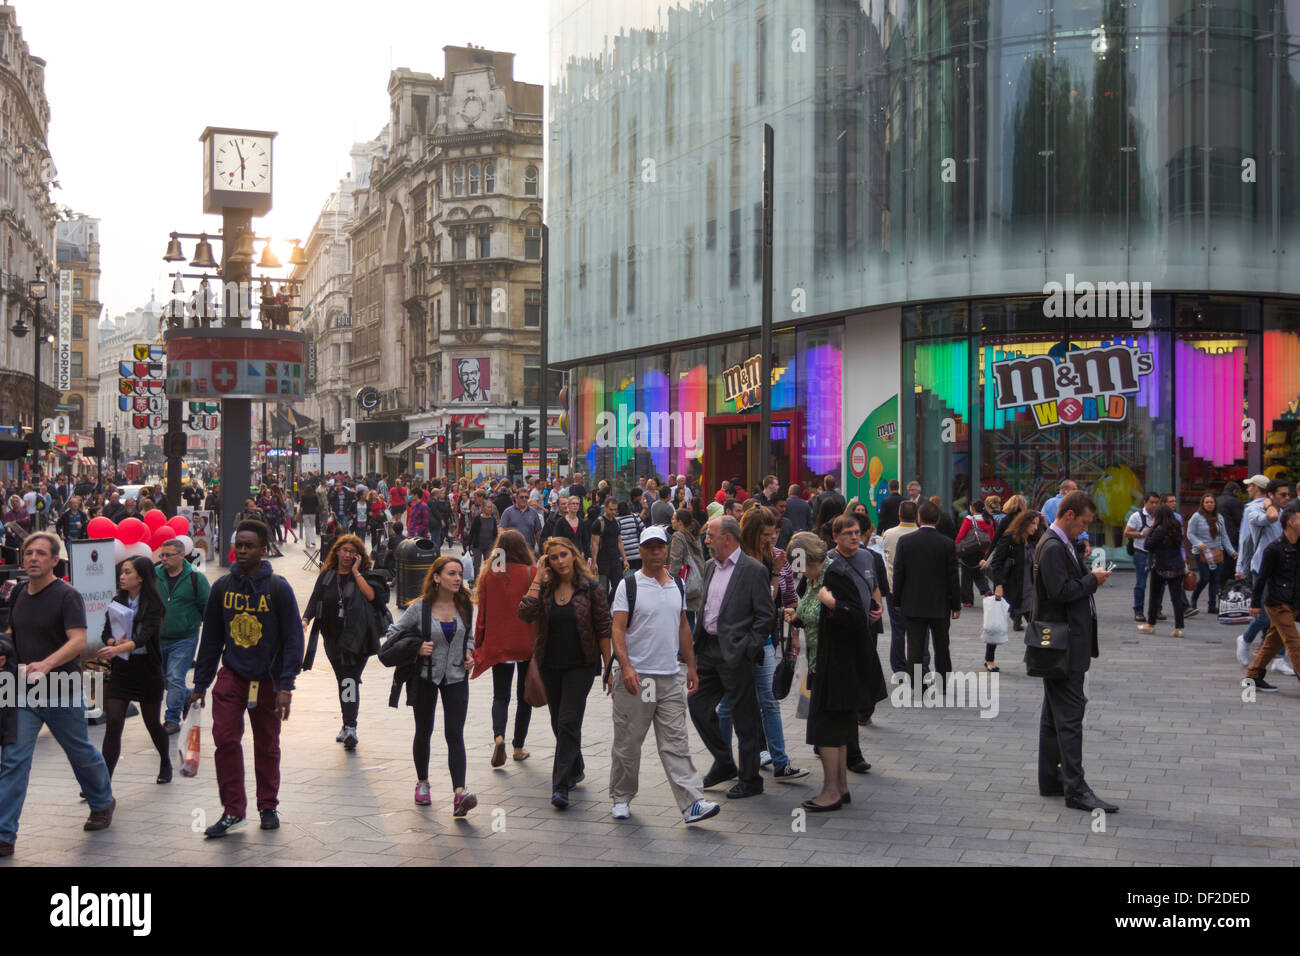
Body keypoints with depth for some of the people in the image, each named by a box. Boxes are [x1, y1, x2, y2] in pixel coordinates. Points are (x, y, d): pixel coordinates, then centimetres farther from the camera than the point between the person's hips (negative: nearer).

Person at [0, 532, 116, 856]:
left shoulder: (67, 596, -13)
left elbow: (78, 640, -23)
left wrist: (46, 664, -38)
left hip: (61, 693, -5)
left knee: (81, 753, 13)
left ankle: (102, 803, 39)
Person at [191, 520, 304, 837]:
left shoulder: (278, 588, -7)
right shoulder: (222, 587, 1)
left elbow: (293, 639, -6)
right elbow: (211, 638, 8)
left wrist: (285, 686, -13)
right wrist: (200, 684, 7)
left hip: (267, 679, -1)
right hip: (231, 676, 2)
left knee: (267, 746, 9)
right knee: (225, 739, -11)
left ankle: (268, 808, 25)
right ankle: (233, 811, 0)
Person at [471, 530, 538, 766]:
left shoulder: (488, 574, -3)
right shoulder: (532, 573, -8)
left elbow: (483, 612, 2)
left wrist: (478, 644, 10)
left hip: (497, 645, 1)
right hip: (527, 644, -1)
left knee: (500, 696, 9)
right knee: (524, 696, 13)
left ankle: (498, 736, -16)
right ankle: (518, 747, 17)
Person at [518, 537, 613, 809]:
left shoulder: (591, 588, -6)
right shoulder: (545, 587, 1)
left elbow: (604, 629, -3)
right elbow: (526, 613, -17)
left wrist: (608, 667, -4)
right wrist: (537, 578, -13)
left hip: (580, 665, -4)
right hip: (550, 665, 4)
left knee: (568, 723, -10)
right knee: (559, 723, 15)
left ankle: (561, 786, -9)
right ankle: (575, 769, 37)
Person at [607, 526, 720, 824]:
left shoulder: (677, 585, 12)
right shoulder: (628, 585, -4)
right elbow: (618, 629, -9)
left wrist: (691, 666, 18)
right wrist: (625, 666, -21)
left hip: (671, 677, 4)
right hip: (636, 677, -3)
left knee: (676, 743, 0)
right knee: (627, 743, 5)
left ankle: (692, 804, -5)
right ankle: (621, 798, 21)